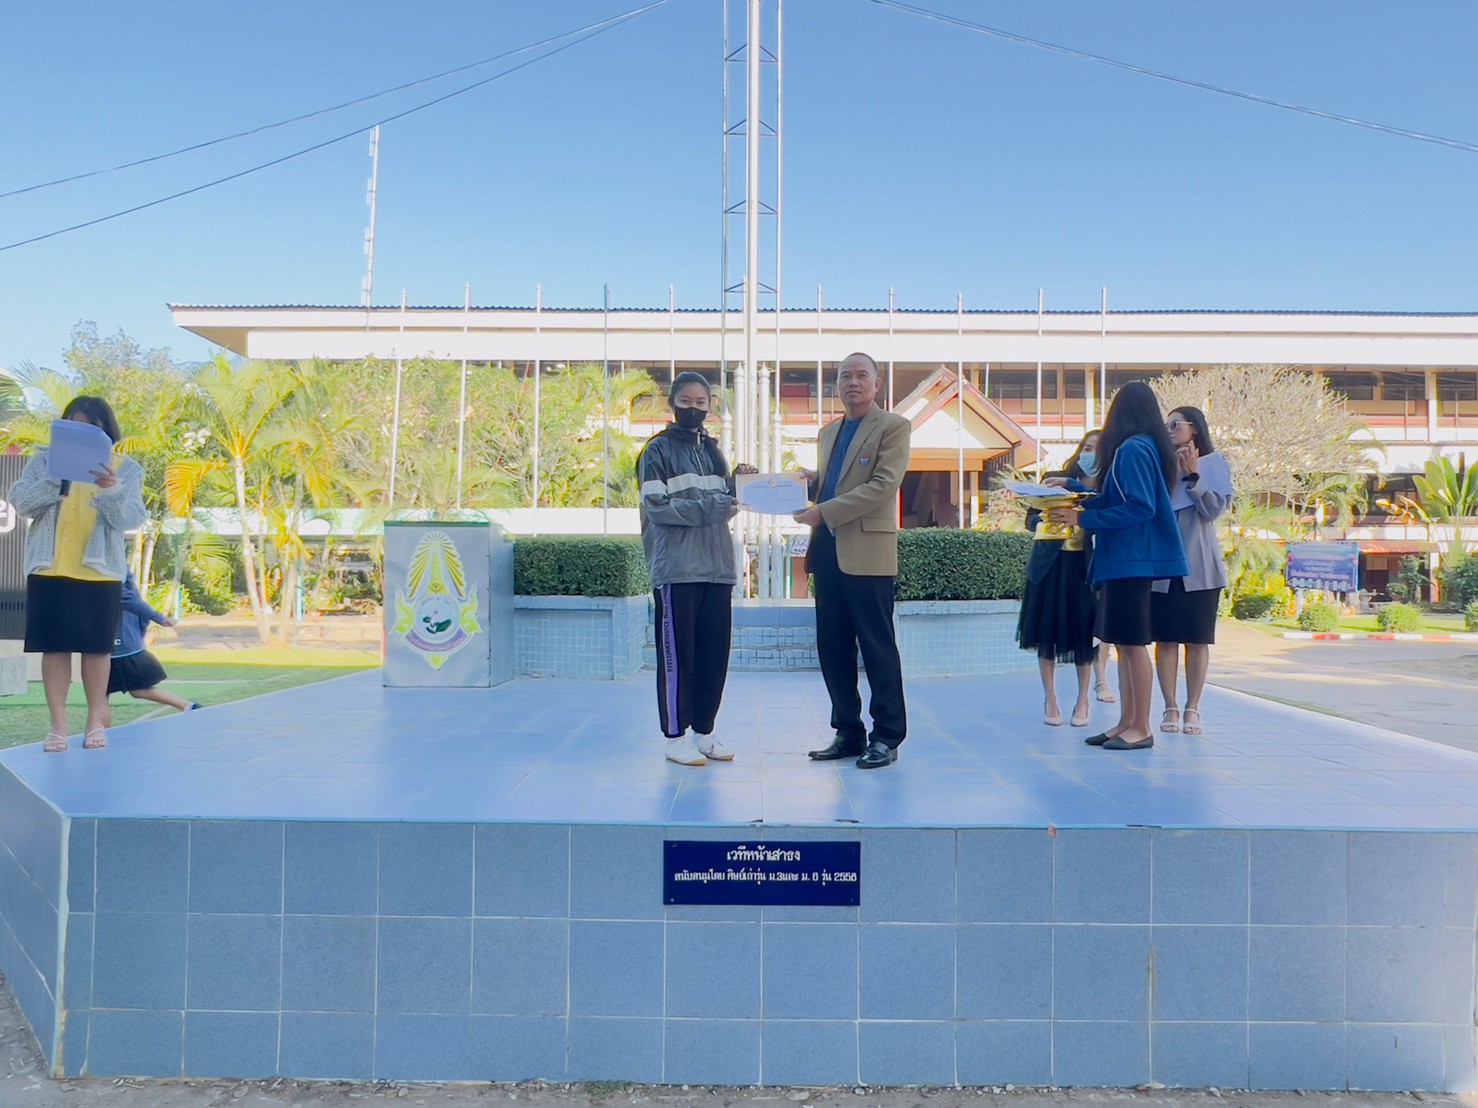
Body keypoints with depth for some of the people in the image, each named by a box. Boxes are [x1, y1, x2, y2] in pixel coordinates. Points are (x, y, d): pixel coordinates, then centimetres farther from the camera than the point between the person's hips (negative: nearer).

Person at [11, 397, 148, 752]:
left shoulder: (126, 468, 2)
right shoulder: (46, 458, 6)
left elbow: (131, 520, -8)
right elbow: (20, 502, -4)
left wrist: (112, 490, -26)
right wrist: (55, 479, -18)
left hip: (100, 571, -1)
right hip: (49, 569, 1)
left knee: (97, 646, 7)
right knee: (54, 646, 4)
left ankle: (95, 720, 19)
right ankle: (58, 723, 11)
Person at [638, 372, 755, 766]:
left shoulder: (713, 450, 19)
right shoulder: (658, 449, 0)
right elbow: (655, 506, -10)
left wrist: (739, 484, 0)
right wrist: (708, 507, -18)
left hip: (717, 567, 6)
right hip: (676, 568, -6)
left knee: (715, 655, 8)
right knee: (677, 655, -1)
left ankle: (703, 732, 19)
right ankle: (676, 736, 7)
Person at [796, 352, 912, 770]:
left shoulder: (893, 426, -1)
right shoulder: (829, 431, 21)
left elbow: (883, 485, -13)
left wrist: (824, 512, -18)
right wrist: (808, 482, 2)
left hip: (868, 552, -7)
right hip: (828, 551, 7)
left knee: (877, 648, 0)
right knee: (832, 647, 9)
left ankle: (887, 738, 10)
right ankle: (848, 732, 20)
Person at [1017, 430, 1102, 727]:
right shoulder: (1055, 480, 4)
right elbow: (1031, 519, 3)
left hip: (1085, 568, -1)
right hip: (1049, 565, 1)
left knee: (1084, 635, 2)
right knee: (1046, 633, 3)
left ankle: (1083, 701, 16)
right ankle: (1050, 701, 15)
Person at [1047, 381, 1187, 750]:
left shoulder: (1132, 449, -15)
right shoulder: (1146, 447, 14)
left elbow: (1139, 508, -20)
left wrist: (1083, 519, -17)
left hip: (1131, 560, -10)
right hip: (1126, 559, 10)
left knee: (1133, 642, -4)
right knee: (1124, 643, 11)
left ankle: (1141, 729, 3)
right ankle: (1126, 723, 17)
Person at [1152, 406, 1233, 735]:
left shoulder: (1215, 464, 5)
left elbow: (1214, 509, -8)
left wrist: (1192, 475, -13)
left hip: (1199, 564, -1)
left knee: (1197, 640, 2)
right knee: (1165, 638, 0)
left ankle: (1192, 709, 6)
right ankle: (1170, 708, 5)